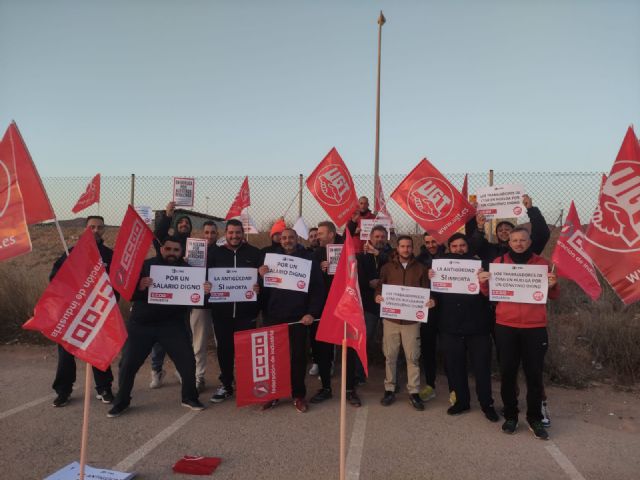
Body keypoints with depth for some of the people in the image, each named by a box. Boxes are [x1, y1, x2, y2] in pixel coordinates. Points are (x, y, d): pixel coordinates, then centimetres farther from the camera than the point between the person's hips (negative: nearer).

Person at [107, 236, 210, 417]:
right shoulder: (146, 265, 0)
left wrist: (205, 291, -24)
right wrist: (139, 287, -28)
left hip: (173, 324, 0)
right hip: (141, 324, 0)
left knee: (187, 361, -2)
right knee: (128, 363, 5)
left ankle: (189, 397, 20)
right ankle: (121, 401, 27)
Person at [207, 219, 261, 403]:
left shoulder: (254, 253, 4)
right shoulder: (215, 253, 8)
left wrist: (259, 287, -18)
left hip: (246, 310, -2)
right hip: (222, 310, 2)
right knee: (224, 348, 10)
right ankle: (226, 385, 25)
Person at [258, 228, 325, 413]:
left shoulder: (309, 262, 2)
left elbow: (318, 290, -2)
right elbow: (262, 289, 7)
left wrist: (312, 313, -12)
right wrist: (261, 276, -14)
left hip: (298, 318, -2)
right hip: (273, 316, 2)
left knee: (298, 356, 6)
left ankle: (299, 395, 19)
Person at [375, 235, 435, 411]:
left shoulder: (420, 268, 6)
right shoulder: (387, 267, 7)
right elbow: (379, 287, 7)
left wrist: (430, 301, -14)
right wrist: (377, 296, -14)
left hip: (412, 319, 0)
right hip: (390, 317, 1)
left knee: (413, 356, 2)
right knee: (390, 355, 7)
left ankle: (414, 392, 13)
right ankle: (389, 390, 19)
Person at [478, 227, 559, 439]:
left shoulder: (541, 263, 6)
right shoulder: (499, 262, 5)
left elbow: (553, 296, 9)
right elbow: (489, 293, 7)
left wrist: (553, 285, -13)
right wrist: (483, 282, -14)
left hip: (535, 327, 0)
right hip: (505, 326, 0)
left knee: (534, 373, 5)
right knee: (507, 372, 6)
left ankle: (535, 418, 20)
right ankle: (510, 415, 21)